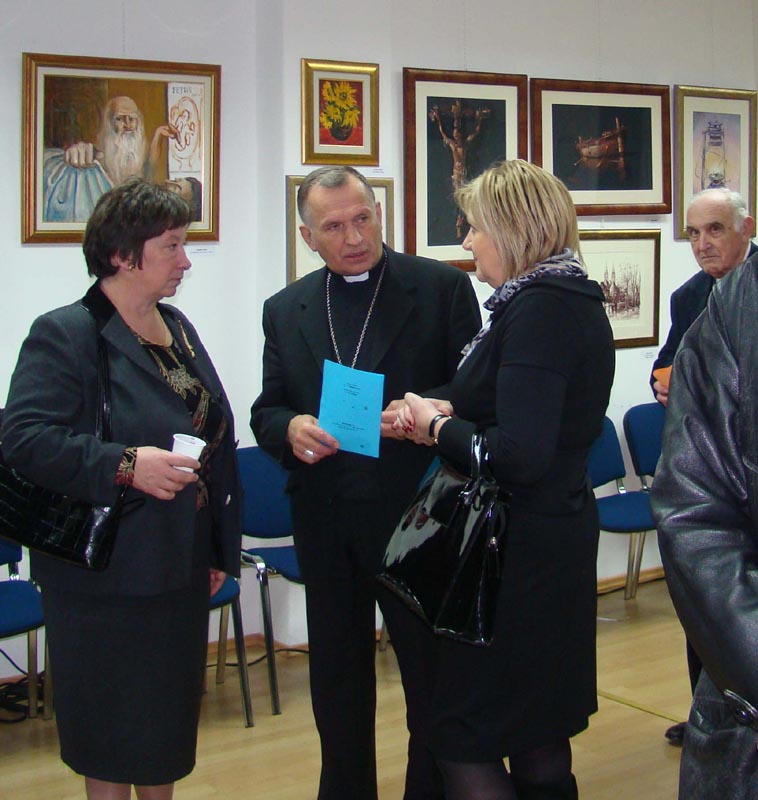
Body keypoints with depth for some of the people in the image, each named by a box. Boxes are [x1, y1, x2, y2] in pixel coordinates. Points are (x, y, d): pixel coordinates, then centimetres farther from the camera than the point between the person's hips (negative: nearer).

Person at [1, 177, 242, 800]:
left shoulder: (178, 329, 12)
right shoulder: (65, 334, -13)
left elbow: (216, 440, 18)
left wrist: (220, 548, 17)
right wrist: (124, 465, -30)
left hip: (180, 571, 7)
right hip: (106, 579, -7)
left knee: (169, 723, 17)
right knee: (111, 733, 6)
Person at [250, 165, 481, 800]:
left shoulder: (442, 288, -3)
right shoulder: (285, 310, 8)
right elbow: (266, 412, 10)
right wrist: (290, 428, -13)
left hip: (415, 514, -3)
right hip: (325, 524, 4)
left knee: (432, 676, 10)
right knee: (337, 681, 16)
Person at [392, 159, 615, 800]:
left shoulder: (536, 309, -20)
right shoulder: (578, 301, 10)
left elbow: (519, 457, -28)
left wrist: (439, 426, -12)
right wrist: (453, 414, 2)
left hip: (521, 549, -10)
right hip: (563, 532, 10)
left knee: (465, 738, 1)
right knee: (541, 735, 20)